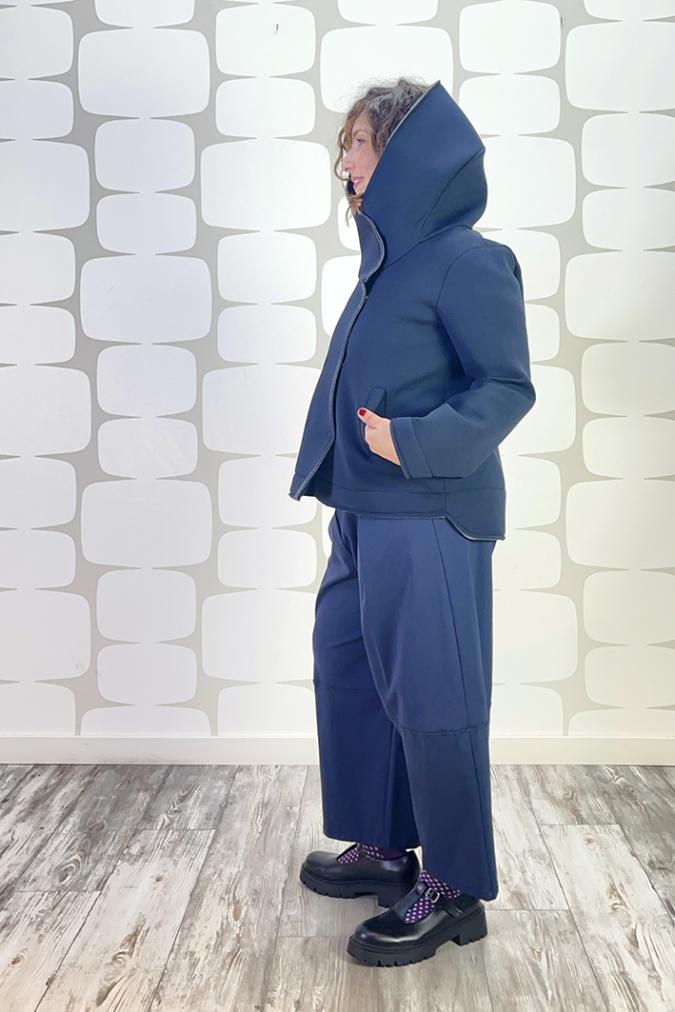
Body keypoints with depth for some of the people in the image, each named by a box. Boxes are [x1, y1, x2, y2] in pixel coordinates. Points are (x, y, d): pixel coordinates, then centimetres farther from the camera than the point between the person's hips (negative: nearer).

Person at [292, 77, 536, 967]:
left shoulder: (465, 260, -11)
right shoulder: (392, 260, 14)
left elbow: (507, 387, -15)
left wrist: (414, 444, -23)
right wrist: (346, 487, 13)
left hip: (426, 523, -9)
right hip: (367, 516, 10)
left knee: (431, 700, -1)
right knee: (347, 673, 16)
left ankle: (454, 890, 14)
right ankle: (384, 849, 31)